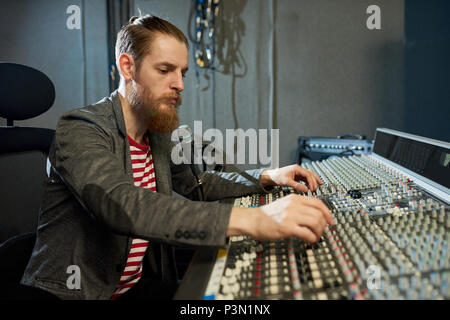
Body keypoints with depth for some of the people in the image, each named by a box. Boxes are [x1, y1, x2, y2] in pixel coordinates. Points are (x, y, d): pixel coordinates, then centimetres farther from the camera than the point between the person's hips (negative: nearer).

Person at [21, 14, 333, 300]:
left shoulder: (157, 134, 6)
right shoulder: (79, 130, -17)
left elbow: (194, 185, 18)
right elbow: (122, 205, -34)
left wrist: (267, 177, 3)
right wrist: (250, 220, -43)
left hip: (142, 285, 6)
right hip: (76, 291, -6)